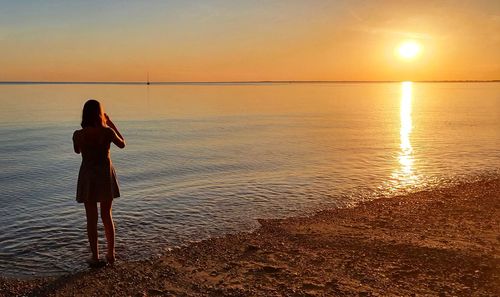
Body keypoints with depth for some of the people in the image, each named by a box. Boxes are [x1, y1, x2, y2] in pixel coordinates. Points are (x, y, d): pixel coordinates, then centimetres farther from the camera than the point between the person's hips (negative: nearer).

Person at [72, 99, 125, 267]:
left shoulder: (78, 134, -12)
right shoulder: (108, 132, -14)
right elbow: (122, 144, 6)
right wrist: (111, 124, 9)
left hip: (88, 177, 0)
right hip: (106, 176, 1)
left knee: (91, 219, 10)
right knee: (107, 216, 17)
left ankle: (95, 257, 15)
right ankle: (111, 254, 23)